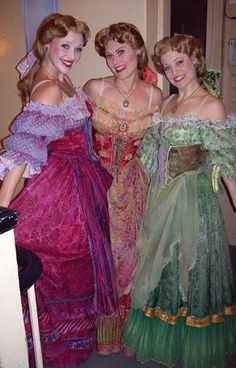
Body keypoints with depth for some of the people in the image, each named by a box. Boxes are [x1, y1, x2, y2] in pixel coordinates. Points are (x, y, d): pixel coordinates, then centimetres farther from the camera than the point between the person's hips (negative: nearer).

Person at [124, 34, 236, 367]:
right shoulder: (167, 103, 10)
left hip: (193, 198, -7)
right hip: (161, 197, 7)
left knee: (191, 264, 7)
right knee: (162, 264, 17)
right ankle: (164, 339, 41)